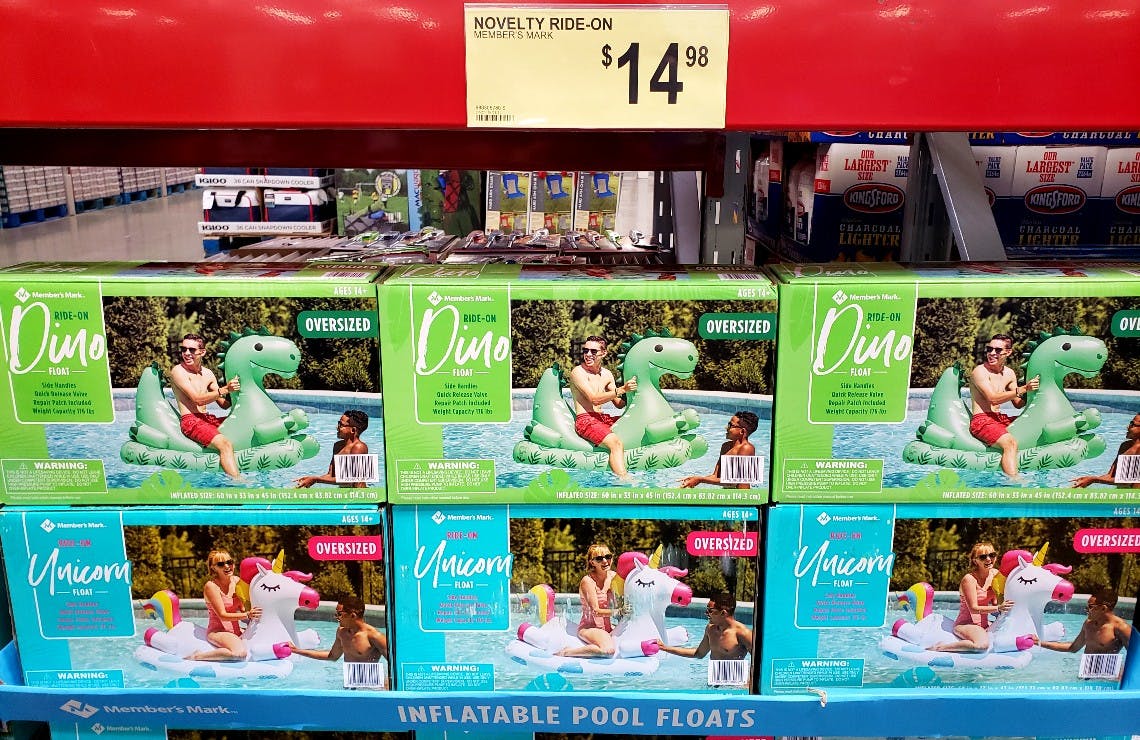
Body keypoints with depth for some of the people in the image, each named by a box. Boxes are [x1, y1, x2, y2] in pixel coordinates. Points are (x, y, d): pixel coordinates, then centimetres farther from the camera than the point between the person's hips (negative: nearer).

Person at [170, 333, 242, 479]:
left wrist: (234, 391, -5)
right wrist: (225, 389, -24)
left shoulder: (207, 373, 15)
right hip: (191, 421, -8)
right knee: (225, 444, -31)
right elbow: (198, 399, -15)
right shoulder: (178, 371, -5)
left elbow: (224, 404, 13)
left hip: (208, 419, 8)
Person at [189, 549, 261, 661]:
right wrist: (247, 615, -26)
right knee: (240, 653, -34)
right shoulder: (211, 586, -13)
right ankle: (196, 656, -15)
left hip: (236, 631, 8)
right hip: (218, 632, -8)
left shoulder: (236, 581, 6)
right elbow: (222, 615, -16)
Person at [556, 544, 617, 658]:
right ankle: (566, 652, -14)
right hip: (589, 628, -7)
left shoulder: (613, 576, 4)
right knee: (609, 650, -34)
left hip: (608, 626, 7)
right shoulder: (588, 581, -14)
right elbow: (595, 611, -18)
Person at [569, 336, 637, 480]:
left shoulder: (606, 374, 15)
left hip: (603, 418, 8)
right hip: (585, 420, -8)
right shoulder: (578, 372, -5)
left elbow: (619, 403, 15)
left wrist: (630, 392, -4)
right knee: (616, 443, -32)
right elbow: (595, 399, -16)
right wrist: (621, 390, -23)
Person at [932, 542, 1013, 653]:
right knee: (982, 645, -36)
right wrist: (998, 608, -29)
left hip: (984, 624, 8)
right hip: (966, 624, -8)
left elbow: (995, 603, 9)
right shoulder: (969, 579, -18)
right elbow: (974, 609, -20)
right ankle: (941, 647, -19)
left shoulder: (994, 574, 3)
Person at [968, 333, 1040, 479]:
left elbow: (1018, 403, 15)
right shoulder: (980, 371, -9)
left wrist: (1031, 392, -4)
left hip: (1000, 418, 8)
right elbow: (993, 398, -20)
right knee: (1010, 443, -33)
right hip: (981, 421, -8)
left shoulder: (1009, 373, 14)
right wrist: (1023, 389, -25)